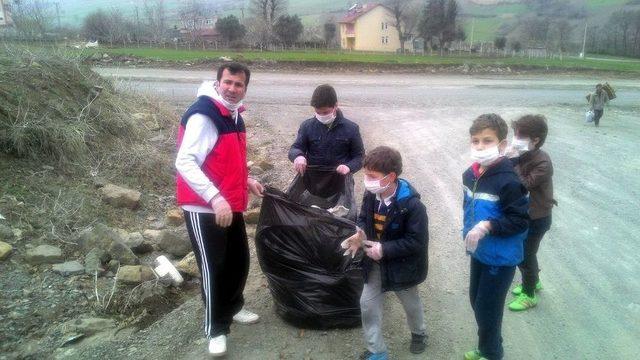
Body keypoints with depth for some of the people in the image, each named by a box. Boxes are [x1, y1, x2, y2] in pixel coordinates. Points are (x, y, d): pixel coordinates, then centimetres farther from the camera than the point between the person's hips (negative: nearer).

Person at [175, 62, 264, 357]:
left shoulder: (233, 115, 11)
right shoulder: (203, 115, -18)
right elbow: (184, 162, -28)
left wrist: (246, 181, 19)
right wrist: (215, 197, -35)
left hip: (231, 206, 9)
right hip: (204, 208, -9)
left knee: (239, 260, 19)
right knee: (213, 268, 1)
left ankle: (233, 308, 42)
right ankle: (215, 330, 19)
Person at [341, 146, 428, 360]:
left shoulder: (412, 204, -29)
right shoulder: (371, 195, -11)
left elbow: (417, 241, -27)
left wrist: (385, 250, -30)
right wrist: (360, 234, -16)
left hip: (401, 266, -5)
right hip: (376, 264, 5)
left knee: (411, 304, 22)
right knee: (367, 304, 8)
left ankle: (419, 333, 54)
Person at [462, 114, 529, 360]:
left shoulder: (508, 181, -25)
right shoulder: (470, 174, -1)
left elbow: (521, 221, -23)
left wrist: (488, 226, -31)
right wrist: (469, 232, 7)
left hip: (500, 257, -7)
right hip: (478, 252, 7)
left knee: (488, 309, 6)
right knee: (476, 301, 21)